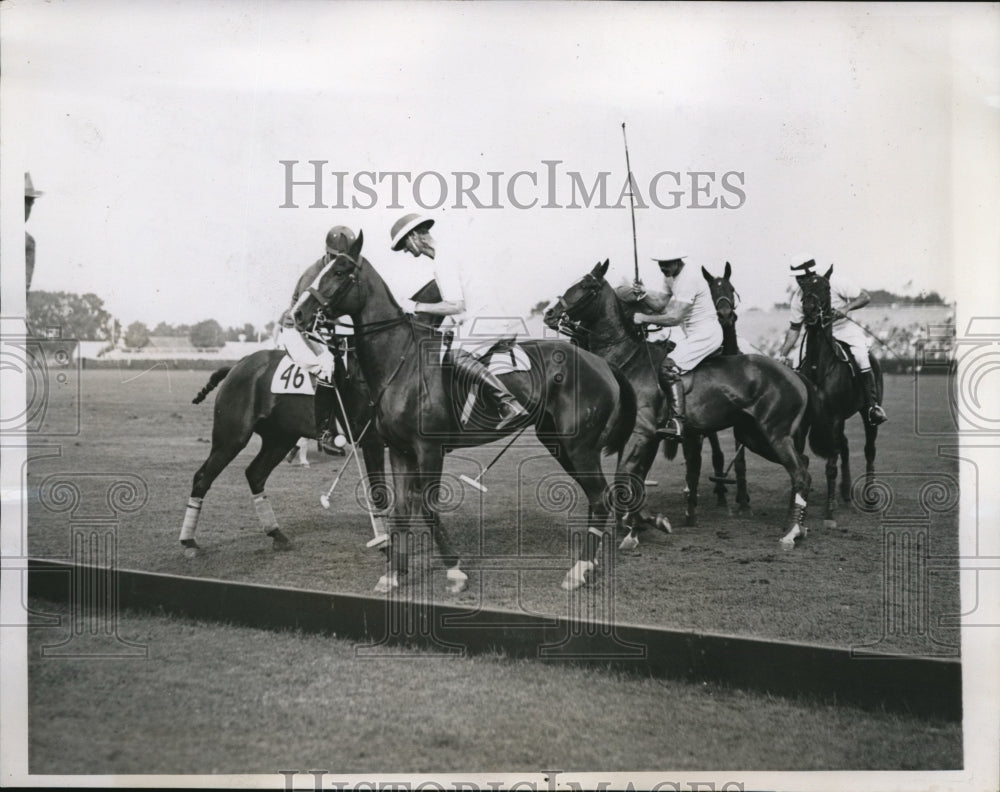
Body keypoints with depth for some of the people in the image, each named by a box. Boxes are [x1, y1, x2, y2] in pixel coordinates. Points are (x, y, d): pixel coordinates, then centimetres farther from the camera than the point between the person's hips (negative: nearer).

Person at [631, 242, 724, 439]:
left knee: (669, 367, -23)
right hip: (693, 334, 11)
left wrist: (644, 318, -20)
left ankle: (676, 422, -29)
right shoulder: (671, 275, 9)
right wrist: (643, 294, -7)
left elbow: (675, 318, -26)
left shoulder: (688, 278, -21)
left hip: (706, 333, -11)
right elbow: (661, 304, 11)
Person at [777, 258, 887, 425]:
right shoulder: (798, 297, -5)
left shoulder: (834, 284, -15)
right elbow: (794, 328, 2)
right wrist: (782, 354, -8)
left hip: (845, 329, -3)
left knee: (861, 358, -27)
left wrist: (847, 307, -30)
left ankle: (873, 406, -17)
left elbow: (866, 297, -11)